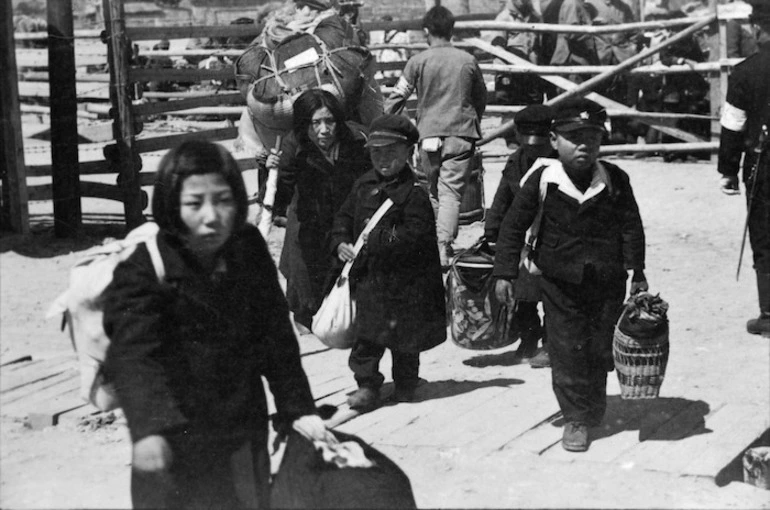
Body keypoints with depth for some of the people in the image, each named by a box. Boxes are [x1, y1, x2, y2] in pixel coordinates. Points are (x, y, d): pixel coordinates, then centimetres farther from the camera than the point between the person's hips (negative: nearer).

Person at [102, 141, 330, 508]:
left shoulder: (250, 252, -3)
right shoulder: (143, 271, -18)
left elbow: (276, 336, 4)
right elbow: (132, 354, -30)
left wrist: (298, 407, 1)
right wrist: (149, 426, -45)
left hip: (245, 437, 5)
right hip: (174, 450, -4)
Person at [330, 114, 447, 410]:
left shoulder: (414, 191, -12)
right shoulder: (364, 185, 8)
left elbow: (414, 235, -20)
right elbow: (344, 217, 16)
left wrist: (376, 241, -22)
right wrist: (341, 243, -2)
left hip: (405, 279, -4)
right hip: (367, 275, 4)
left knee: (404, 335, 10)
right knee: (366, 334, 2)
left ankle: (406, 384, 26)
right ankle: (367, 384, 10)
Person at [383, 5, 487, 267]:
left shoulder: (418, 61, -2)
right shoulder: (468, 61, 4)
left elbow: (397, 97, -1)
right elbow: (481, 98, 16)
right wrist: (473, 123, 33)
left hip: (429, 134, 0)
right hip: (461, 134, 0)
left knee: (434, 192, 17)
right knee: (451, 193, -3)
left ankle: (436, 244, 25)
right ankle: (444, 248, -16)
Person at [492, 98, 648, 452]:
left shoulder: (615, 180, -5)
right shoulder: (541, 180, -7)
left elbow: (631, 227, 1)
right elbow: (513, 226, -2)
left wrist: (637, 272, -2)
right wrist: (504, 273, -4)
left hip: (607, 280, 1)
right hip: (560, 281, -1)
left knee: (601, 349, 10)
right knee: (566, 350, 0)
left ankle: (594, 405, 36)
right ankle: (575, 417, 12)